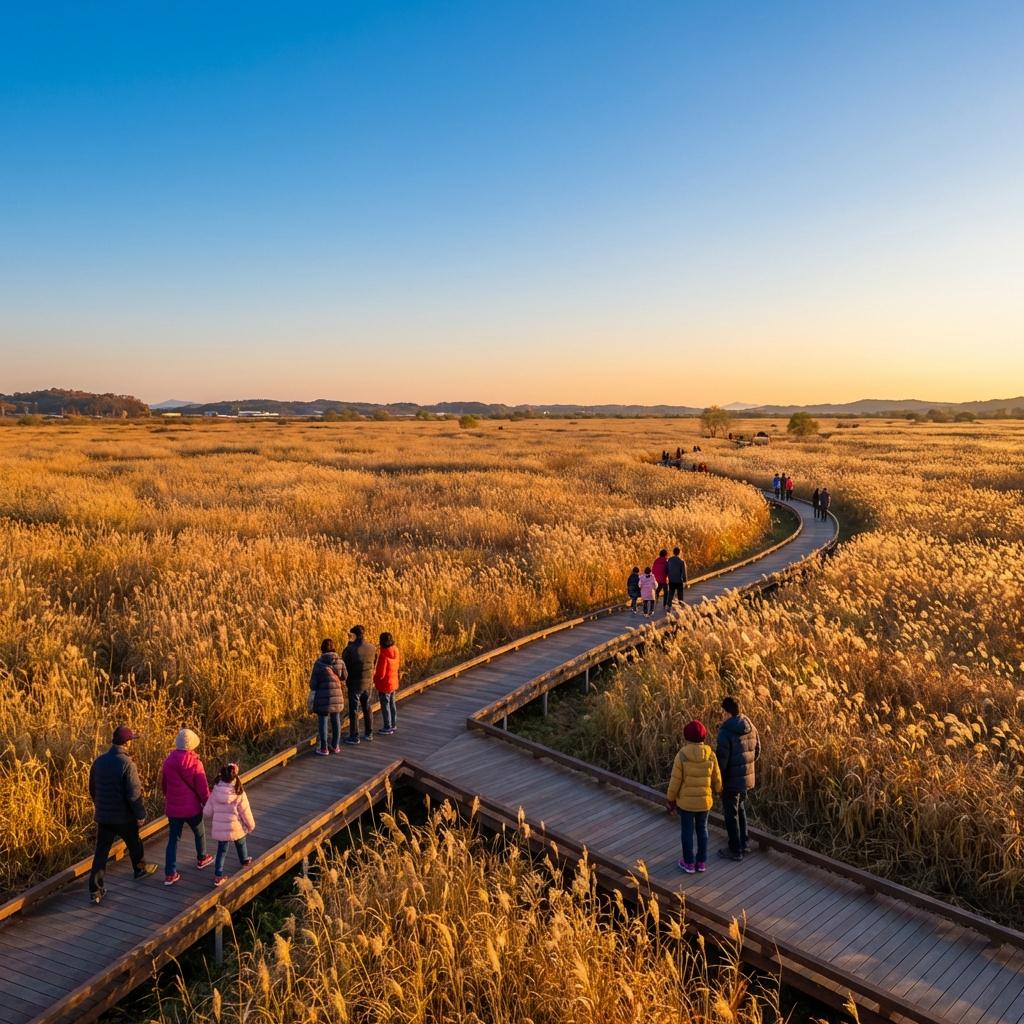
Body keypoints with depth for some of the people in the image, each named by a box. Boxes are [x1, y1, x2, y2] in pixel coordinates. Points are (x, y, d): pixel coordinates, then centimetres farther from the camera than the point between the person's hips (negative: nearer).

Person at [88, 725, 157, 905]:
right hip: (124, 817, -4)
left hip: (103, 816, 4)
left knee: (101, 852, 7)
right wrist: (141, 815, -9)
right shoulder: (127, 764, -22)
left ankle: (95, 891, 3)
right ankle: (141, 868, 42)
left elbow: (92, 789, 11)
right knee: (134, 844, 21)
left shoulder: (99, 761, -1)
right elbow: (134, 794, -21)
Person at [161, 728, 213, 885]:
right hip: (192, 808, -3)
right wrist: (207, 804, 1)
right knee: (199, 833, 22)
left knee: (173, 839, 10)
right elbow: (203, 788, -14)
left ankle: (170, 874, 7)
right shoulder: (195, 763, -18)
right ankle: (202, 859, 41)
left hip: (173, 808, 3)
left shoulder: (168, 761, -4)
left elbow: (163, 785, 10)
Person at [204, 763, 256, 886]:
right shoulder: (239, 794, -20)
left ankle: (218, 876, 15)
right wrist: (251, 825, 6)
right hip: (236, 828, -1)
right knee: (241, 844, 28)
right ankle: (245, 861, 50)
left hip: (219, 829, 1)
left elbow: (206, 812, -5)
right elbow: (245, 813, -11)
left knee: (221, 850, 19)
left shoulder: (215, 792, -13)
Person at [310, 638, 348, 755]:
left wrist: (312, 700, 5)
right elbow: (344, 676, 11)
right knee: (336, 720, 14)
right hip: (337, 695, 3)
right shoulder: (340, 661, -2)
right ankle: (335, 746, 21)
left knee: (322, 721, 4)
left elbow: (313, 681, -7)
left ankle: (324, 748, 7)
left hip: (323, 695, -3)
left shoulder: (319, 662, -10)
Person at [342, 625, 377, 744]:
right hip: (368, 682, 5)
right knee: (367, 708, 17)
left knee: (354, 709, 4)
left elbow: (344, 665, -9)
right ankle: (369, 733, 24)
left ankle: (354, 736, 8)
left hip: (355, 682, -5)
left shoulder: (350, 649, -18)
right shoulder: (372, 648, -2)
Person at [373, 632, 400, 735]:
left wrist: (373, 678, -3)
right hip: (393, 683, 8)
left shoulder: (383, 655, -26)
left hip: (384, 684, -8)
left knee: (385, 706, 6)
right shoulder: (395, 652, -3)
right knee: (391, 704, 19)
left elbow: (381, 673, -23)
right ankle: (394, 725, 29)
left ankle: (388, 728, 14)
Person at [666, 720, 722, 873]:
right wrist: (717, 791, 22)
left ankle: (689, 863, 22)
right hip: (704, 800, 3)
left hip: (685, 800, -3)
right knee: (702, 829, 19)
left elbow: (675, 781, -15)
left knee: (687, 831, 12)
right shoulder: (710, 755, -11)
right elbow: (716, 779, 0)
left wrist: (670, 799, 0)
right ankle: (702, 862, 28)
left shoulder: (682, 755, -19)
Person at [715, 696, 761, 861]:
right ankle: (743, 844, 33)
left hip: (731, 780, -7)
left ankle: (735, 850, 15)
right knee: (740, 810, 23)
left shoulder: (726, 731, -22)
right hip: (747, 777, 7)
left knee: (731, 815, 7)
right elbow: (757, 751, 9)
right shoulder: (750, 727, 0)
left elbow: (721, 758, -21)